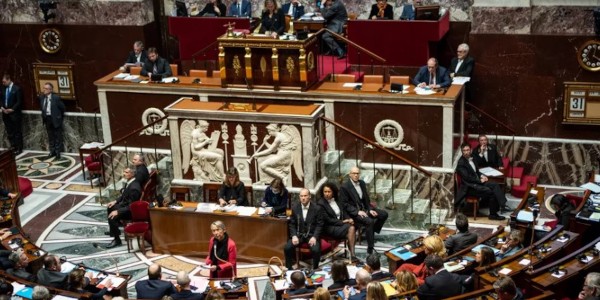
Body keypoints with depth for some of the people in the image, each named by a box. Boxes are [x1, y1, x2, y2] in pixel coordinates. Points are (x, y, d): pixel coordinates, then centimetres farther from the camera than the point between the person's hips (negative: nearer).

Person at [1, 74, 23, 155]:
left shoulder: (17, 88, -9)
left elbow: (19, 102, -11)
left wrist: (12, 109, -16)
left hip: (14, 113, -6)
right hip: (6, 113, 6)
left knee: (17, 132, 1)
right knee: (9, 132, 7)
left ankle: (19, 148, 8)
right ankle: (13, 147, 15)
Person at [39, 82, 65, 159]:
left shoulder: (56, 97, -16)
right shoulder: (41, 97, 0)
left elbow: (62, 107, -6)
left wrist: (59, 116, 4)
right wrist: (44, 115, 13)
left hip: (55, 119, -5)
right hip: (47, 119, 5)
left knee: (58, 136, 5)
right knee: (50, 137, 14)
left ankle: (58, 152, 14)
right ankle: (52, 152, 24)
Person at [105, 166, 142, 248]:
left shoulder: (134, 187, -32)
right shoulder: (129, 182, -3)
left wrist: (118, 212, -29)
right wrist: (115, 201, 5)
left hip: (131, 210, -10)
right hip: (125, 204, 10)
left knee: (112, 217, -24)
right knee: (110, 208, 23)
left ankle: (117, 240, -10)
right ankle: (114, 230, 38)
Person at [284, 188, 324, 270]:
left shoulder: (316, 208, -4)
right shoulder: (295, 208, 3)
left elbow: (319, 225, -3)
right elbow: (292, 224, 7)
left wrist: (314, 237, -17)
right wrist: (294, 236, -10)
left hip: (312, 235, -2)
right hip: (299, 234, 2)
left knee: (316, 250, -30)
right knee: (287, 248, -22)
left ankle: (315, 269, -6)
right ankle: (289, 269, -2)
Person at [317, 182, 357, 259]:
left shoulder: (337, 200, 13)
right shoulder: (320, 204, -7)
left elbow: (344, 212, 18)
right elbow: (327, 220, -12)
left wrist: (349, 219, -4)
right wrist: (342, 222, -14)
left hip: (341, 224, 6)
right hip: (329, 228, -6)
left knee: (352, 227, -26)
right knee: (350, 228, -27)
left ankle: (352, 255, -26)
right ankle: (352, 255, -25)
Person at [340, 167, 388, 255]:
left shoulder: (362, 183, 8)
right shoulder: (345, 186, -12)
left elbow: (366, 199, 15)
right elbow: (344, 204, -14)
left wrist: (370, 209, -2)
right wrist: (357, 211, -23)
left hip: (364, 208, 8)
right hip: (353, 212, -8)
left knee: (384, 214, -5)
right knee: (369, 221, -32)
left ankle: (371, 232, 9)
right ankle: (370, 249, -28)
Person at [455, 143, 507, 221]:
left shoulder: (471, 159, 12)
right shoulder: (461, 163, -14)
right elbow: (467, 178, -19)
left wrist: (481, 176, 3)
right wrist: (480, 180, -15)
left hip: (478, 181, 8)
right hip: (469, 187, -8)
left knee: (495, 185, -12)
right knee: (490, 191, -22)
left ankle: (502, 205, -17)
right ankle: (493, 214, -12)